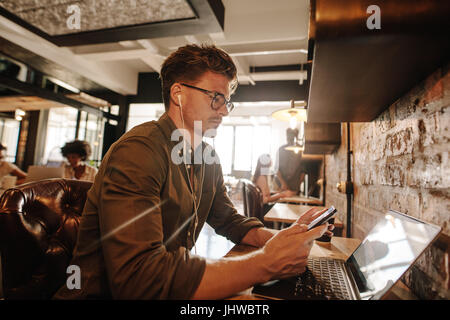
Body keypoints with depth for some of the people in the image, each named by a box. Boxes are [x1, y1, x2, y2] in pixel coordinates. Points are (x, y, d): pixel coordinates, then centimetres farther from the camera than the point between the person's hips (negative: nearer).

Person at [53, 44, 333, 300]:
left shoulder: (208, 159, 3)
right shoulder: (138, 152, -22)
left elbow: (229, 220, 10)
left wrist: (278, 239, -9)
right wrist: (266, 263, -27)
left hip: (174, 289, 6)